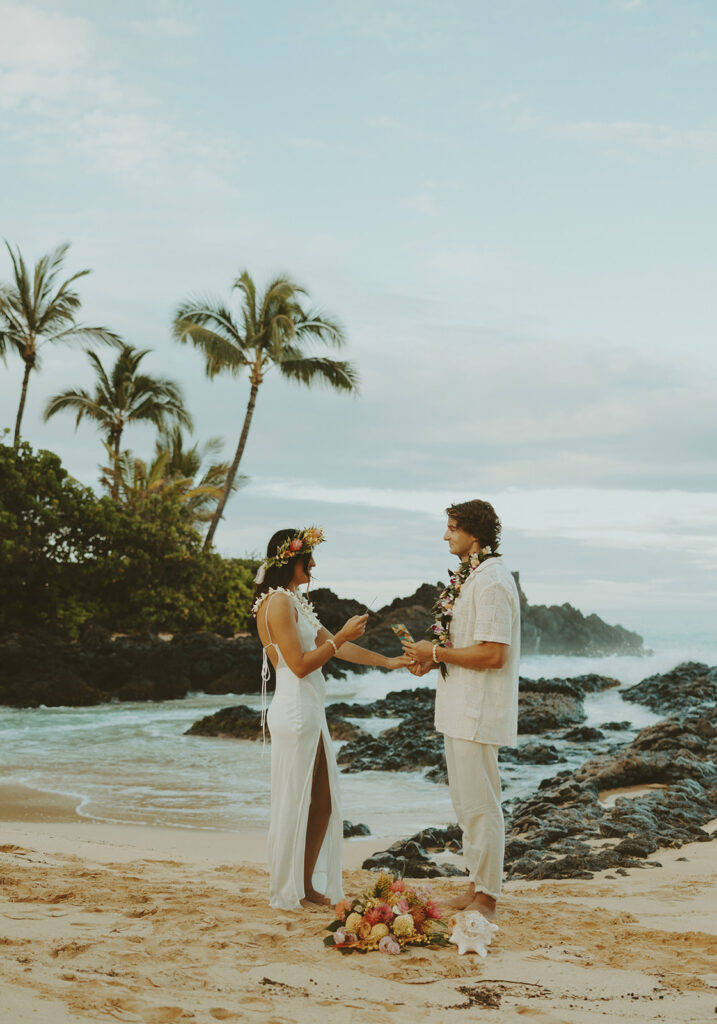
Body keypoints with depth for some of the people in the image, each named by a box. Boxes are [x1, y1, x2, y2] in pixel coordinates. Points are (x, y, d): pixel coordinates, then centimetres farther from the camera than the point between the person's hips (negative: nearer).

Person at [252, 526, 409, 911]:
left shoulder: (294, 602, 17)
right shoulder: (278, 602, -13)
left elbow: (333, 646, 20)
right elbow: (300, 664, -17)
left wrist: (388, 661, 20)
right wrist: (343, 636, -14)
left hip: (310, 713, 10)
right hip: (295, 714, -10)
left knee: (322, 803, 12)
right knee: (295, 803, 0)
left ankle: (308, 886, 22)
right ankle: (287, 892, 11)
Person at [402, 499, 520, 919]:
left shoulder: (491, 582, -19)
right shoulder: (472, 578, 14)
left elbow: (492, 654, -24)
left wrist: (437, 653, -16)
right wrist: (432, 659, 7)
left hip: (477, 712, -11)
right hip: (461, 710, 11)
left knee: (479, 805, -3)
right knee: (467, 802, 17)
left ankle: (486, 897, 5)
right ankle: (477, 884, 27)